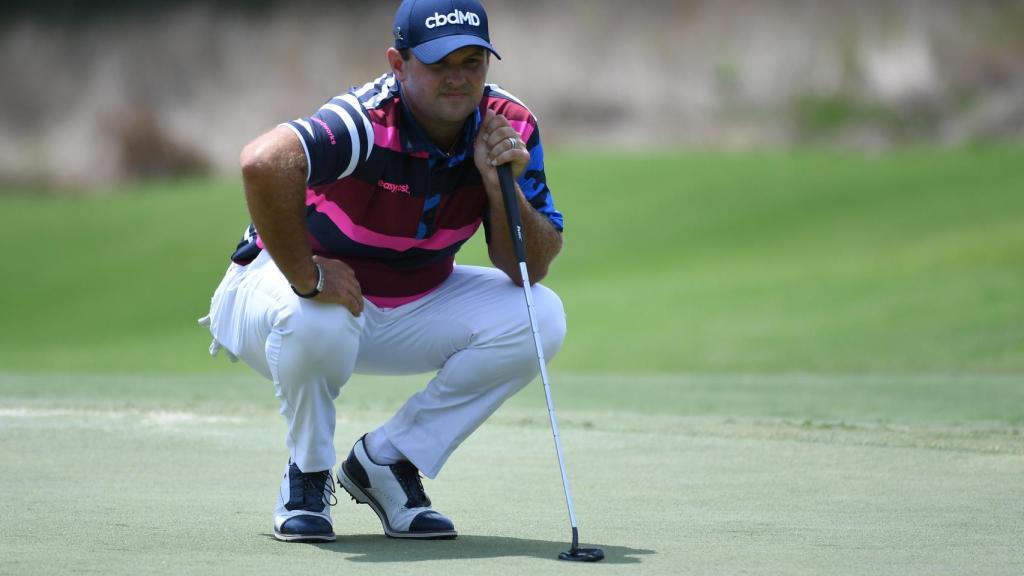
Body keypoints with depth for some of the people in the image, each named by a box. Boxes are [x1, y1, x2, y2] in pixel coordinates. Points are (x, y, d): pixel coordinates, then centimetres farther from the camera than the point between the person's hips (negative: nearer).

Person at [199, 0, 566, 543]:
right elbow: (265, 162, -53)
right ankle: (307, 478, -9)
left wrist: (502, 184, -27)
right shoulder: (366, 122, -32)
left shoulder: (508, 126, -12)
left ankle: (386, 461, -1)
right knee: (317, 320, -40)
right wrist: (306, 277, -43)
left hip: (414, 305, 6)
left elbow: (530, 269, -11)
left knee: (539, 317, -14)